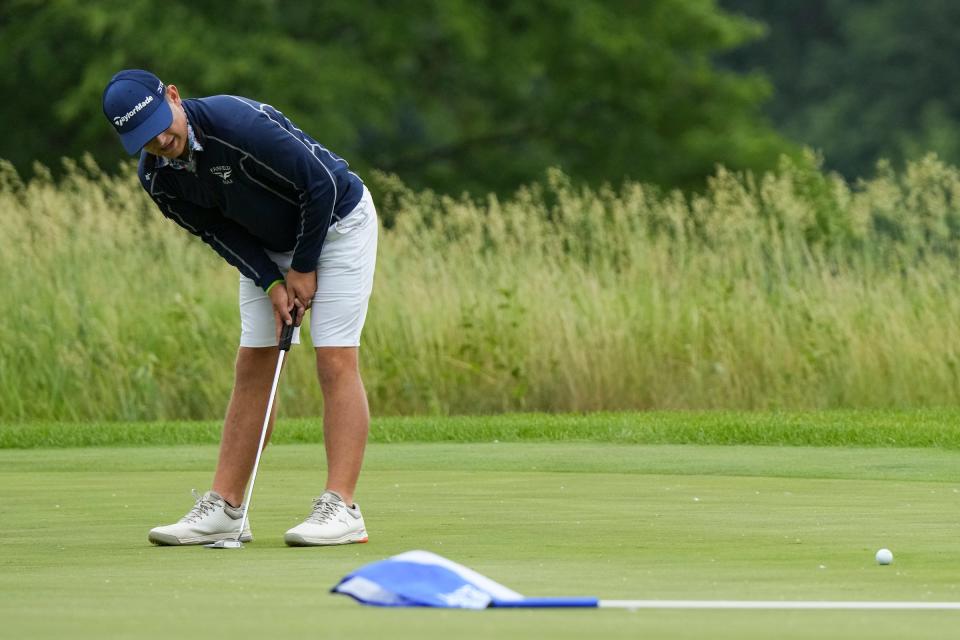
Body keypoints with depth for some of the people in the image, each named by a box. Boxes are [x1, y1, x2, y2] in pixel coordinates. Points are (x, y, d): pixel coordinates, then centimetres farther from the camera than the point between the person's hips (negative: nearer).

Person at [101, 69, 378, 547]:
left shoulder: (237, 122, -34)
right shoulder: (156, 177, -13)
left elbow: (321, 184, -27)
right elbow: (221, 234, -4)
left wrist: (303, 269, -18)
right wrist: (272, 283, -17)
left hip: (336, 222, -7)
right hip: (269, 249, 7)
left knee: (336, 361, -14)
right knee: (252, 367, 3)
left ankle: (341, 509, -17)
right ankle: (223, 508, 4)